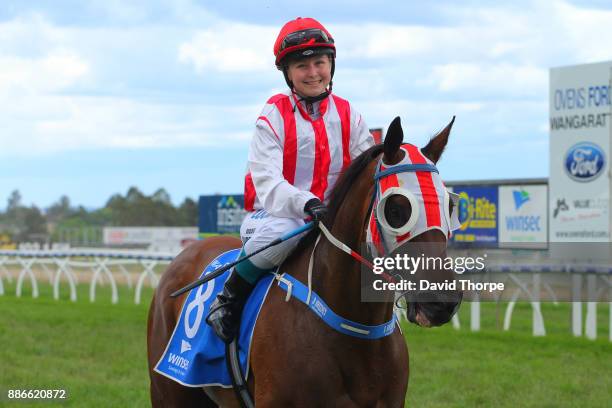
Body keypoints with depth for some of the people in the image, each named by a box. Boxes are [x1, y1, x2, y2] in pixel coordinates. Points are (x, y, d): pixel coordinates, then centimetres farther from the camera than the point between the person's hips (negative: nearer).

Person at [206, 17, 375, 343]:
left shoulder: (348, 117, 9)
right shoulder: (274, 117, -5)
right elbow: (267, 182, -18)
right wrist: (307, 204, -37)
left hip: (333, 216, 4)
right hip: (272, 213, -4)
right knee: (284, 231, -41)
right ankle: (230, 298, -17)